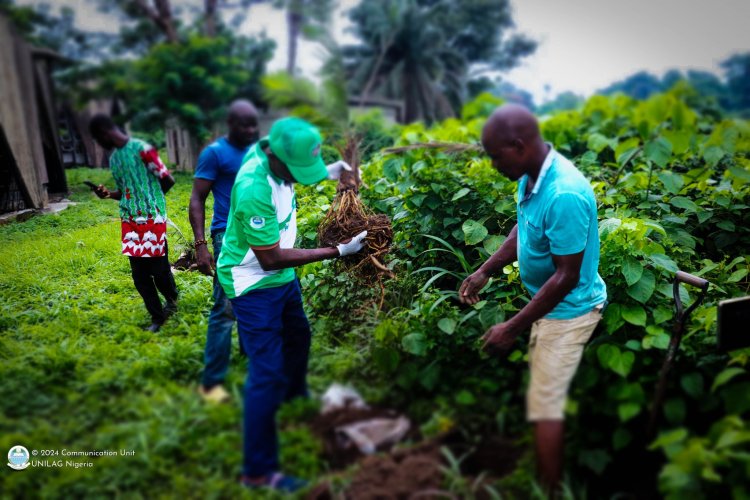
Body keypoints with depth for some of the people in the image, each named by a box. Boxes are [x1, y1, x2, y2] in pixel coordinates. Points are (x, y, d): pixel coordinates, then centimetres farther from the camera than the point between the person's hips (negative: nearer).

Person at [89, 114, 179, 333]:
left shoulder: (141, 148, -11)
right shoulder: (113, 159, 12)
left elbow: (168, 180, -9)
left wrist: (151, 199, 3)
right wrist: (108, 194, 0)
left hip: (152, 219, -7)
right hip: (130, 222, 7)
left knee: (159, 269, 2)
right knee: (139, 275, 6)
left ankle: (172, 299, 32)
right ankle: (157, 317, 20)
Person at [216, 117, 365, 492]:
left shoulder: (272, 153, -10)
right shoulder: (254, 190, -34)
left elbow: (299, 174, 16)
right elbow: (271, 258, -28)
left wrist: (328, 173, -3)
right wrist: (337, 252, -26)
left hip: (281, 276, 9)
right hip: (254, 285, -9)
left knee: (298, 338, 27)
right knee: (267, 373, -5)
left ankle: (294, 398, 55)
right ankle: (258, 471, 9)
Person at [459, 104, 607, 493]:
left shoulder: (564, 195, -33)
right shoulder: (531, 176, -6)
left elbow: (566, 277, -29)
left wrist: (512, 328, -24)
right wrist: (485, 272, 2)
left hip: (567, 309, -9)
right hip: (548, 301, 9)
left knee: (544, 404, 2)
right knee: (545, 389, 24)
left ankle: (549, 489, 21)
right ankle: (551, 469, 46)